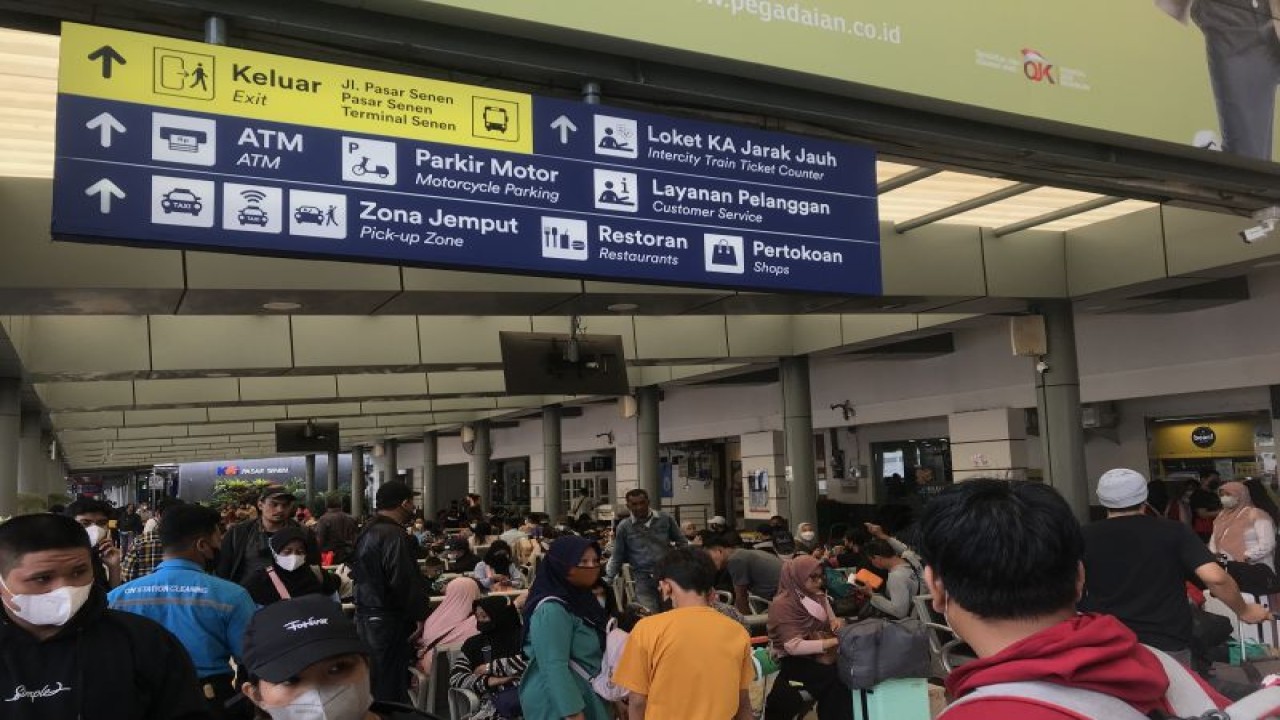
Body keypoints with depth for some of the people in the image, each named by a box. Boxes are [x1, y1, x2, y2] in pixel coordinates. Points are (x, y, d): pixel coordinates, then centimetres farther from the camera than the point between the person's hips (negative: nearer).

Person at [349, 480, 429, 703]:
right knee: (390, 687, -2)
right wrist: (419, 615, -14)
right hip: (389, 620, -10)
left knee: (373, 682, 18)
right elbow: (405, 583, -24)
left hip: (367, 615, 10)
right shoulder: (394, 536, -21)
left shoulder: (368, 531, 12)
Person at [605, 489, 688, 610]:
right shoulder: (623, 527, 1)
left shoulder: (665, 519, 3)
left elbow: (682, 543, 12)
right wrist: (607, 581, 2)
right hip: (644, 580, -1)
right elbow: (617, 557, 8)